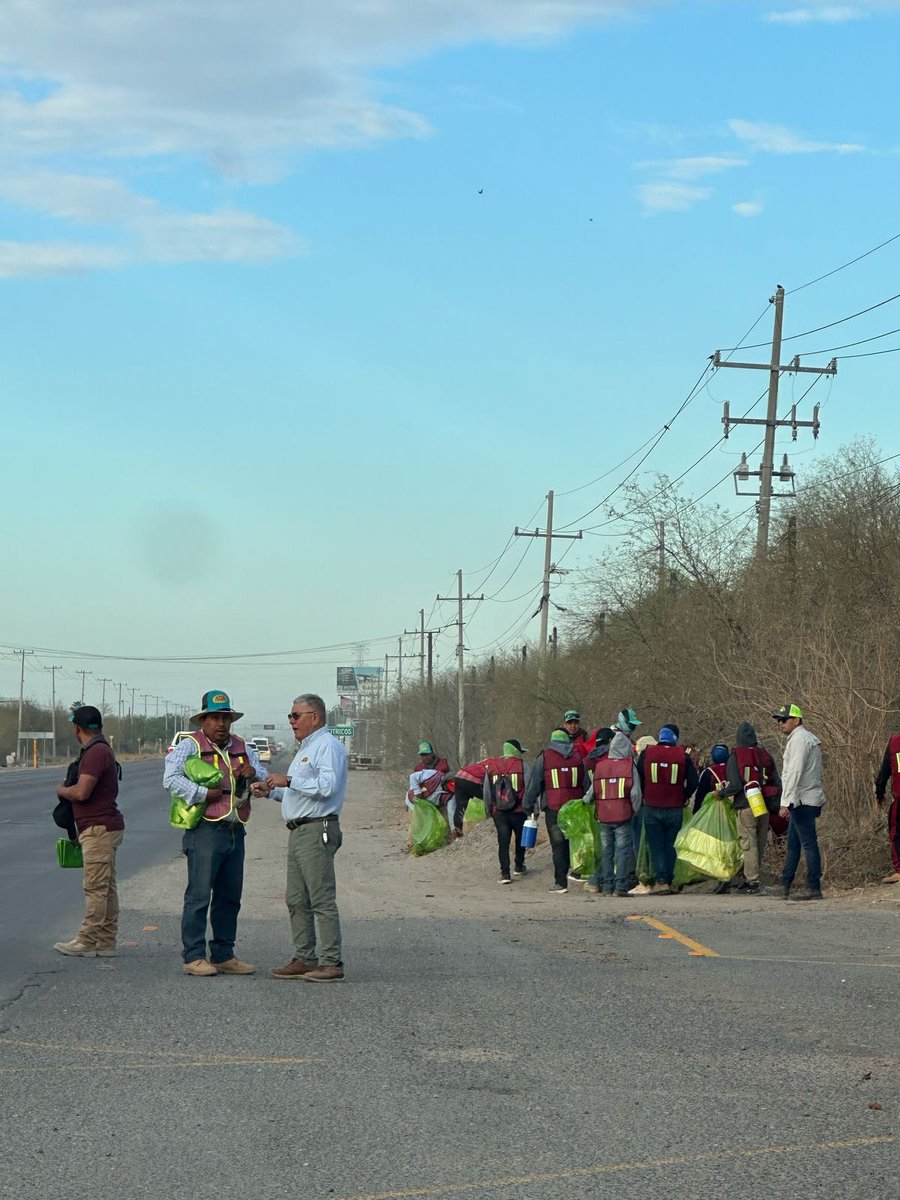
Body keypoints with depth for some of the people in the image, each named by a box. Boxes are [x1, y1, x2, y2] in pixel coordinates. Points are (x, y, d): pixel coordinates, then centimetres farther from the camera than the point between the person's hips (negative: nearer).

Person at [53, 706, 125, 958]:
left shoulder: (96, 752, -16)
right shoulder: (101, 750, 18)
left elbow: (81, 792, -23)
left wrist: (61, 790, -3)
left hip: (99, 829, -11)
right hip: (104, 827, 11)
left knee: (95, 888, -7)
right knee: (106, 888, 10)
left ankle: (87, 942, -5)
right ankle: (105, 943, 13)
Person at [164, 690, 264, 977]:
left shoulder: (242, 748, 18)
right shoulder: (190, 745, -2)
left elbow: (268, 779, 18)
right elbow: (171, 779, -13)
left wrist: (254, 773, -4)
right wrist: (204, 794, -16)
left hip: (235, 832, 7)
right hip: (205, 831, -7)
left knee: (230, 897, 10)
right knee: (199, 895, -8)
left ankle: (223, 955, 16)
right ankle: (193, 956, -5)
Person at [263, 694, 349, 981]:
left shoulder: (327, 746, -10)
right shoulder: (305, 749, 23)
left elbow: (326, 786, -23)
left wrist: (289, 781, -18)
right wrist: (273, 791, 16)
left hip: (317, 831, -11)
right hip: (298, 831, 11)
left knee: (322, 899, -11)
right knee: (296, 900, 10)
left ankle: (331, 963, -10)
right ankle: (304, 959, 14)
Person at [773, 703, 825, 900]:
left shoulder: (799, 739, -13)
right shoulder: (810, 738, 20)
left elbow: (794, 773, -20)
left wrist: (786, 802, -21)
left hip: (802, 801, -11)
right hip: (810, 800, 11)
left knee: (809, 843, -9)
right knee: (792, 843, 14)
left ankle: (814, 888, -9)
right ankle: (785, 885, 19)